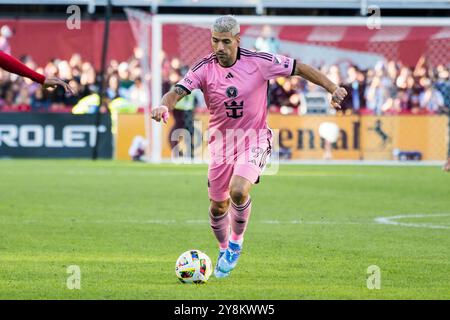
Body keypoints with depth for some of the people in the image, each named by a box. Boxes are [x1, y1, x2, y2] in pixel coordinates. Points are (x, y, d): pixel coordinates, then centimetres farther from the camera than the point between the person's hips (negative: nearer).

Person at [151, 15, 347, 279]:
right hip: (221, 141, 3)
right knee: (218, 207, 8)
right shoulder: (204, 69, -11)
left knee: (238, 191, -26)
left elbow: (299, 68, -6)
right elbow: (177, 92, -20)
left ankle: (236, 242, 2)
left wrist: (333, 88, -12)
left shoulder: (259, 62, -14)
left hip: (255, 140, -3)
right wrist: (164, 106, -43)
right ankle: (224, 250, 38)